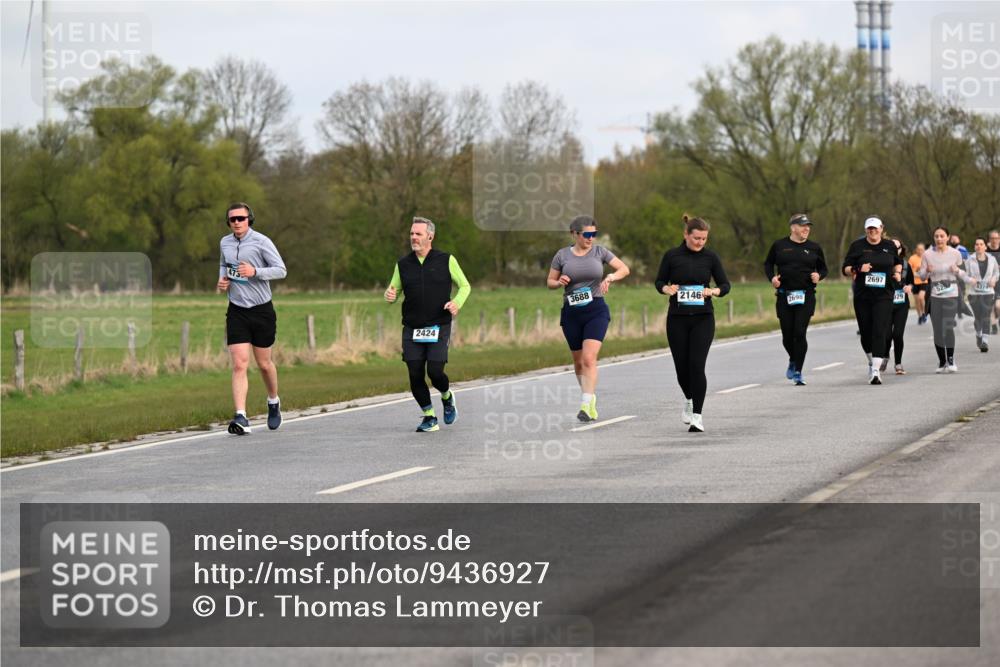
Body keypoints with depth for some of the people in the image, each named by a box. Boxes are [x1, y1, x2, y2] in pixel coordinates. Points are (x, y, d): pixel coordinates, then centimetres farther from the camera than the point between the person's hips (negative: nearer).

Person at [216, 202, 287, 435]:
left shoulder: (261, 242, -9)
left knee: (264, 363, 11)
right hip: (237, 311, 2)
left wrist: (255, 272, -23)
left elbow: (281, 270, -10)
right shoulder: (224, 243, 6)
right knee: (239, 365, -11)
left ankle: (273, 402, 39)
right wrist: (222, 279, 5)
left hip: (261, 310, -2)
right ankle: (241, 417, -18)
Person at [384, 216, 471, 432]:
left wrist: (457, 302, -11)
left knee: (435, 371, -13)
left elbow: (465, 285, 9)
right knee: (415, 375, -5)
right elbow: (394, 291, 17)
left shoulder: (446, 260, 1)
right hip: (411, 329, 3)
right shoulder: (403, 264, 8)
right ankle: (429, 418, 12)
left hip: (439, 327, -3)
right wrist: (390, 295, -8)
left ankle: (447, 397, 21)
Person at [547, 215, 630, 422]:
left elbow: (624, 269, 6)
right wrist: (559, 282, -13)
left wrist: (610, 277, -14)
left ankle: (586, 406, -22)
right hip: (572, 312, 2)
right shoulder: (562, 255, 2)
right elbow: (549, 282, 9)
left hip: (596, 310, -2)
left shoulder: (599, 251, 2)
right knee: (578, 361, 11)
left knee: (589, 358, -17)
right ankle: (590, 398, 31)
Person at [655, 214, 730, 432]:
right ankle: (689, 400, 36)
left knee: (697, 365, -13)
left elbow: (725, 285, 5)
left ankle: (697, 416, -8)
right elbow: (659, 282, 7)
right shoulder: (672, 255, -1)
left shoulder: (710, 257, 0)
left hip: (703, 318, -1)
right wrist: (667, 289, -14)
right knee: (682, 366, 5)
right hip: (677, 319, 1)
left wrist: (713, 291, -16)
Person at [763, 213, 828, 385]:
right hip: (784, 295, 1)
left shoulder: (814, 248, 7)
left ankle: (797, 372, -4)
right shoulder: (779, 245, 4)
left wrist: (818, 276, -7)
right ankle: (793, 361, 35)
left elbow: (823, 268, 15)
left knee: (800, 333, -11)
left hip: (806, 296, -1)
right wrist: (772, 277, -4)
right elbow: (768, 264, 14)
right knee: (787, 334, 4)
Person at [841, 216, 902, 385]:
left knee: (880, 331, -14)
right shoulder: (857, 246, 3)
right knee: (866, 332, 7)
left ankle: (876, 370, -19)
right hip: (862, 296, 1)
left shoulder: (890, 246, 8)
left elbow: (898, 263, 25)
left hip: (883, 296, -1)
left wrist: (898, 273, 4)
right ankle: (871, 362, 33)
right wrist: (858, 269, -16)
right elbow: (846, 268, 2)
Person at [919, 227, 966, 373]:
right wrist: (927, 270, -17)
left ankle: (951, 360, -2)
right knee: (937, 329, 1)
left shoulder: (955, 254, 2)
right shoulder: (928, 255, 1)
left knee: (948, 327, -14)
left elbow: (963, 275, 9)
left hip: (951, 295, -1)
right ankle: (942, 362, 14)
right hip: (935, 296, 1)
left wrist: (957, 271, -13)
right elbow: (922, 276, 5)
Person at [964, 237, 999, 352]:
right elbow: (965, 275, 0)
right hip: (974, 293, 0)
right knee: (978, 318, 8)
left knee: (986, 318, -11)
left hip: (988, 292, 0)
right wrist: (971, 280, -21)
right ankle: (979, 335, 37)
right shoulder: (970, 260, -3)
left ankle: (985, 342, -15)